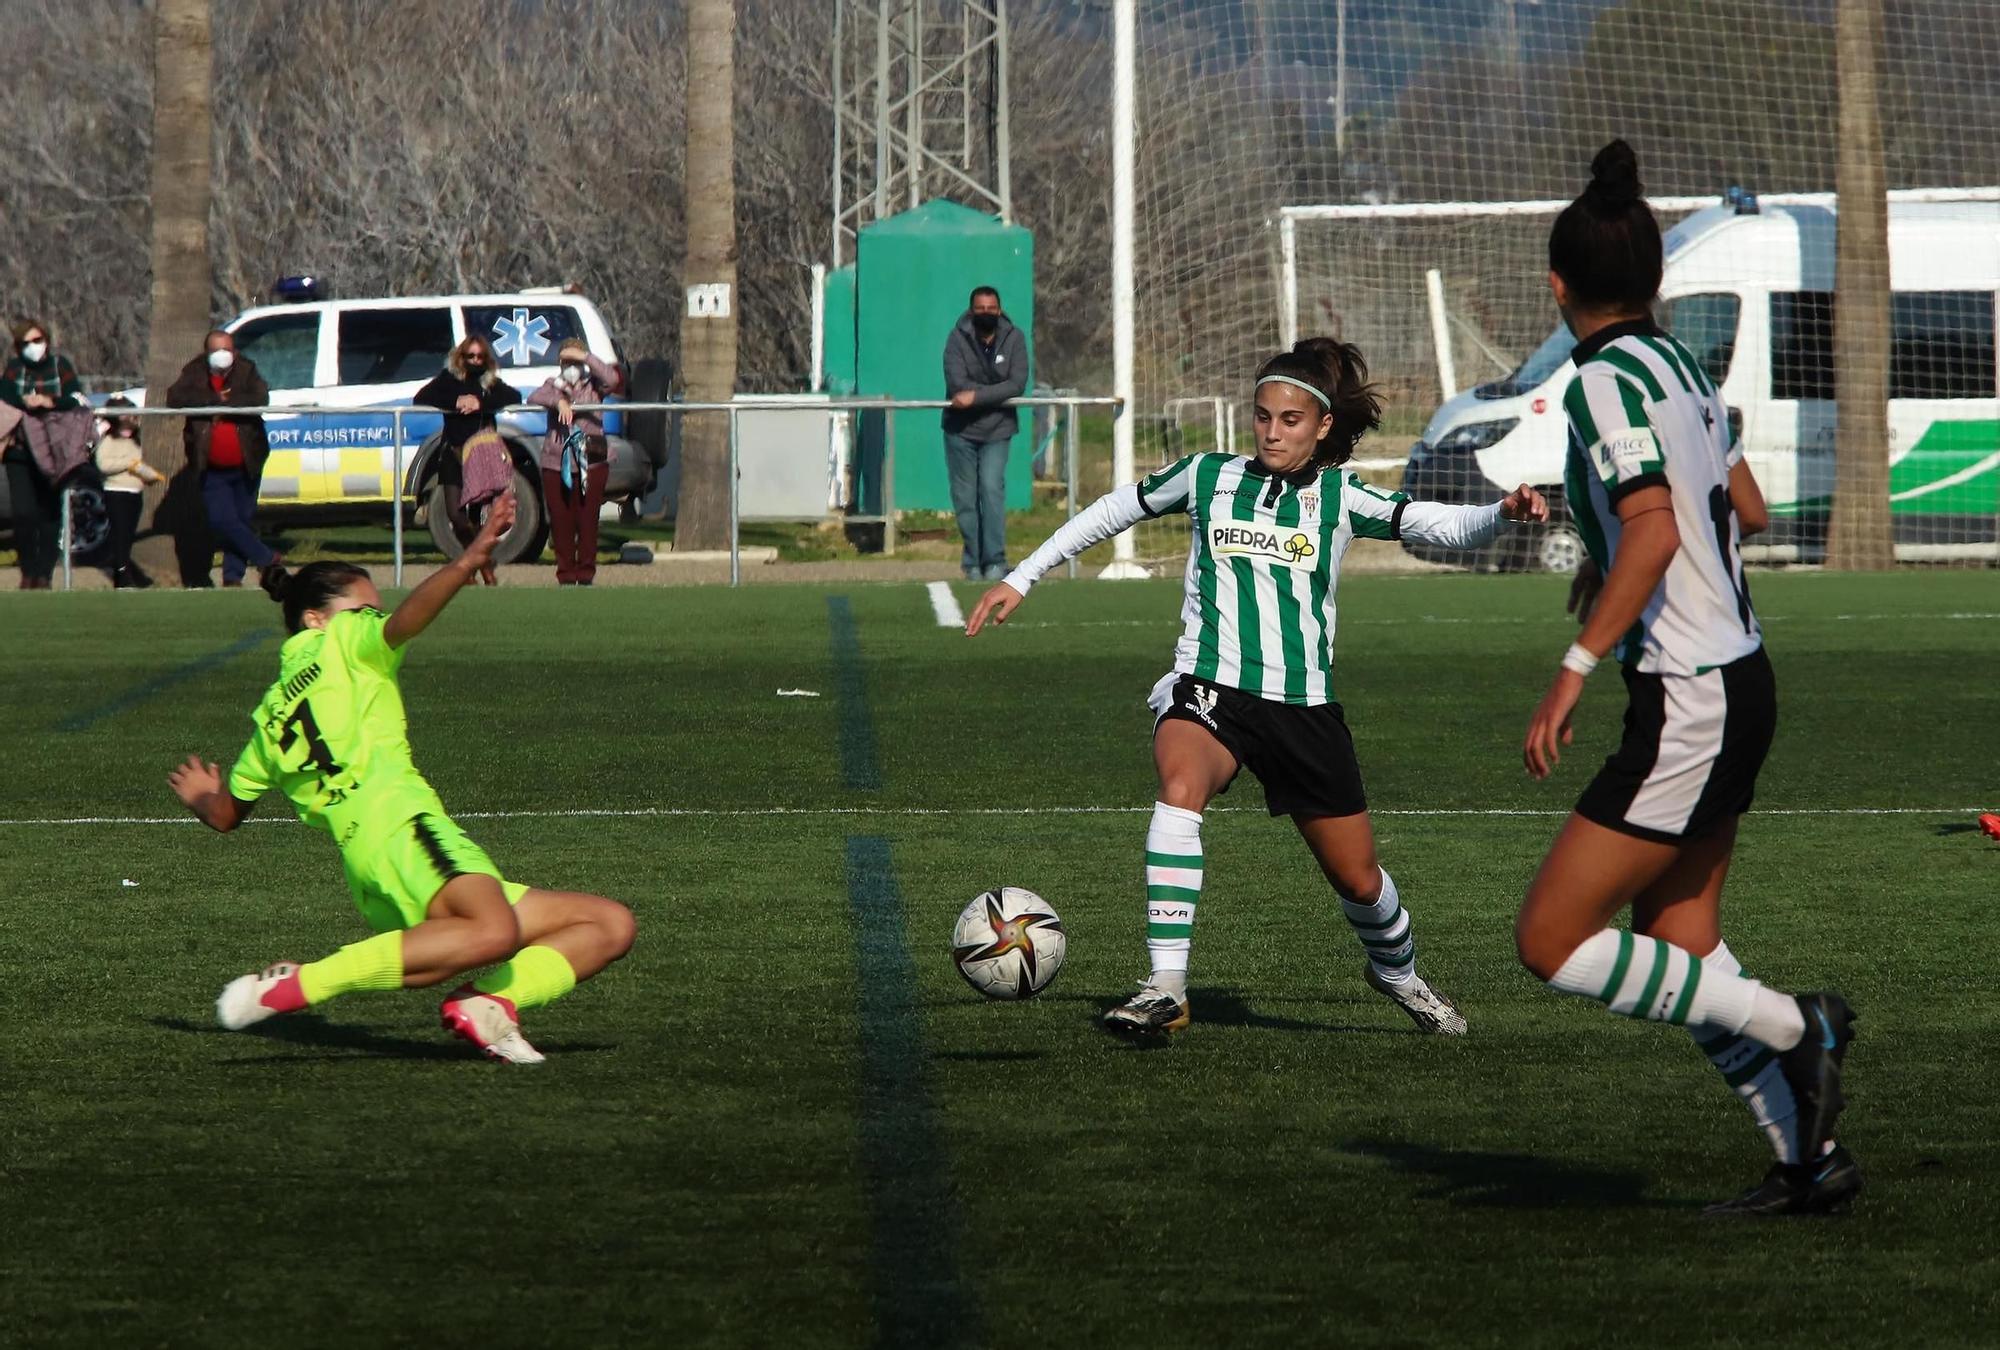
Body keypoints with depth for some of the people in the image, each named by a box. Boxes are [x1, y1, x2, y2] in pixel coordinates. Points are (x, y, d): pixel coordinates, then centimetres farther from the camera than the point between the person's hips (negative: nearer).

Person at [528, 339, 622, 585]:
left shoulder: (593, 385, 8)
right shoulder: (554, 385, 11)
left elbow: (612, 378, -14)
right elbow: (534, 398, -8)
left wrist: (585, 357, -14)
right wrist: (558, 401, -26)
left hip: (591, 464, -1)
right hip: (556, 464, 1)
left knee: (587, 521, -2)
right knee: (561, 523, 0)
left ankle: (586, 574, 4)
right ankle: (566, 575, 6)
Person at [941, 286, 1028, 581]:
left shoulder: (1014, 339, -4)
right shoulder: (958, 338, -7)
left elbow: (1017, 385, -14)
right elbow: (956, 382, -18)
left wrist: (977, 396, -23)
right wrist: (996, 394, -19)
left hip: (997, 429, -1)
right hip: (961, 429, 1)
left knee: (992, 488, -16)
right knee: (965, 498, 2)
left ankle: (995, 561, -15)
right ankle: (973, 563, 12)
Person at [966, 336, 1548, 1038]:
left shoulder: (1338, 498, 3)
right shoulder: (1208, 477, 5)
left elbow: (1442, 525, -5)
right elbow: (1113, 511, 18)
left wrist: (1503, 512, -26)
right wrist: (1020, 579, 19)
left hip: (1305, 708, 1)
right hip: (1209, 691, -1)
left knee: (1360, 880, 10)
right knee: (1179, 793, -35)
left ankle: (1397, 974, 44)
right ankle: (1166, 987, -37)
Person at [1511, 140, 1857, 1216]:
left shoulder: (1606, 380, -15)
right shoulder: (1679, 365, 11)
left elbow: (1654, 531, -28)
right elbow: (1745, 508, 24)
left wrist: (1573, 670, -29)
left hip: (1687, 706, -9)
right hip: (1737, 679, 9)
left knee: (1552, 943, -6)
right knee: (1676, 945, 16)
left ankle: (1792, 1028, -7)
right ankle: (1810, 1160, 17)